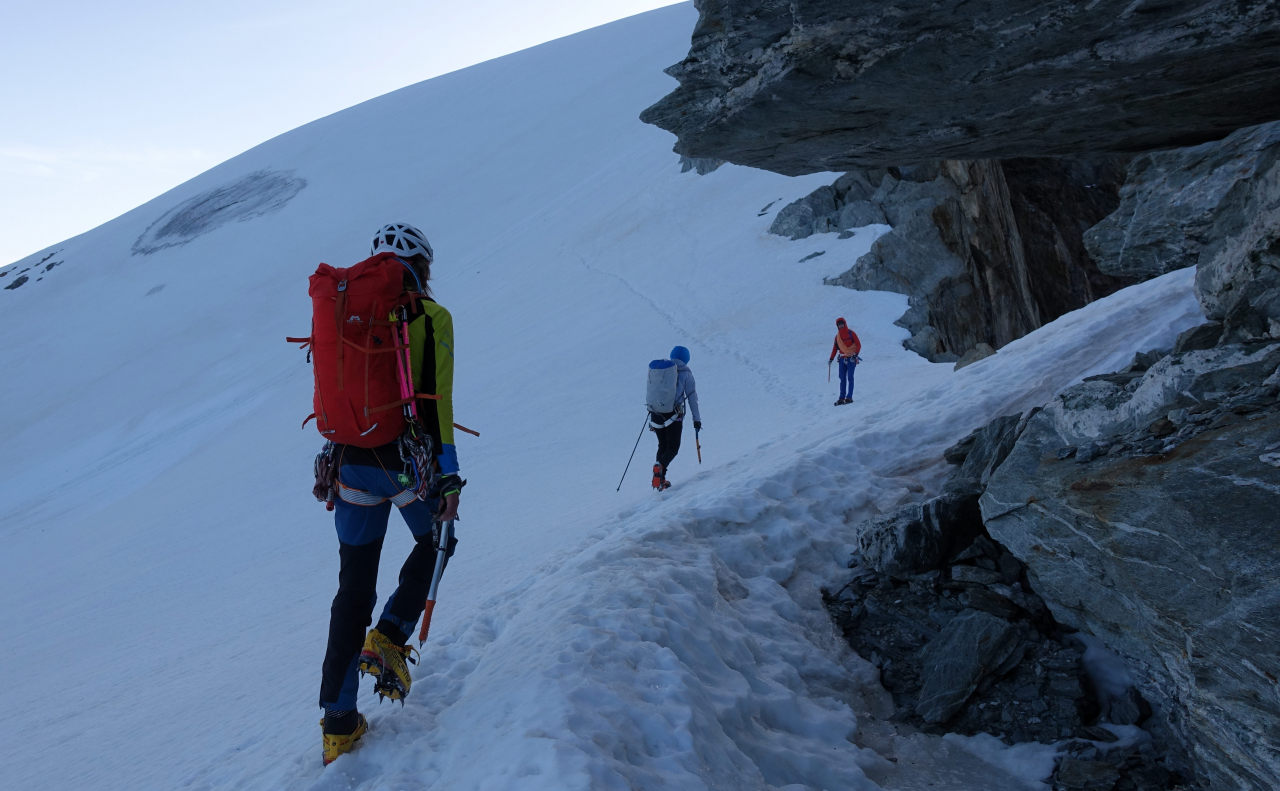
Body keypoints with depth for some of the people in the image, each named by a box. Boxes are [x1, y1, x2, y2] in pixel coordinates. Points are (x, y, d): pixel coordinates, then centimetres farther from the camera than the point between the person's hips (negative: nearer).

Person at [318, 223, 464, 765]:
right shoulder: (430, 317, -5)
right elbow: (437, 400, -13)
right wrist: (449, 476, -12)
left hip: (354, 461, 4)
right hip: (408, 461, -4)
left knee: (354, 588, 11)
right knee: (434, 542, 27)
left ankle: (338, 722, 13)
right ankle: (390, 637, 7)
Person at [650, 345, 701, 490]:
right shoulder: (685, 373, 0)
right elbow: (692, 397, -1)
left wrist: (651, 419, 18)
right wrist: (697, 418, 5)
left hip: (656, 414, 4)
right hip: (673, 415, -4)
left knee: (663, 446, 18)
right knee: (673, 448, 6)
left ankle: (661, 480, 9)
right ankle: (660, 465, -26)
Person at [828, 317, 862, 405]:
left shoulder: (851, 333, -2)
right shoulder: (837, 336, 13)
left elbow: (858, 345, -6)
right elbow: (835, 348, 18)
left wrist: (855, 354, -18)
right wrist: (831, 358, 10)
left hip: (851, 358, -5)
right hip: (842, 359, 5)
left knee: (850, 377, -6)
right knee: (842, 378, 2)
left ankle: (849, 397, -5)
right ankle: (842, 397, 2)